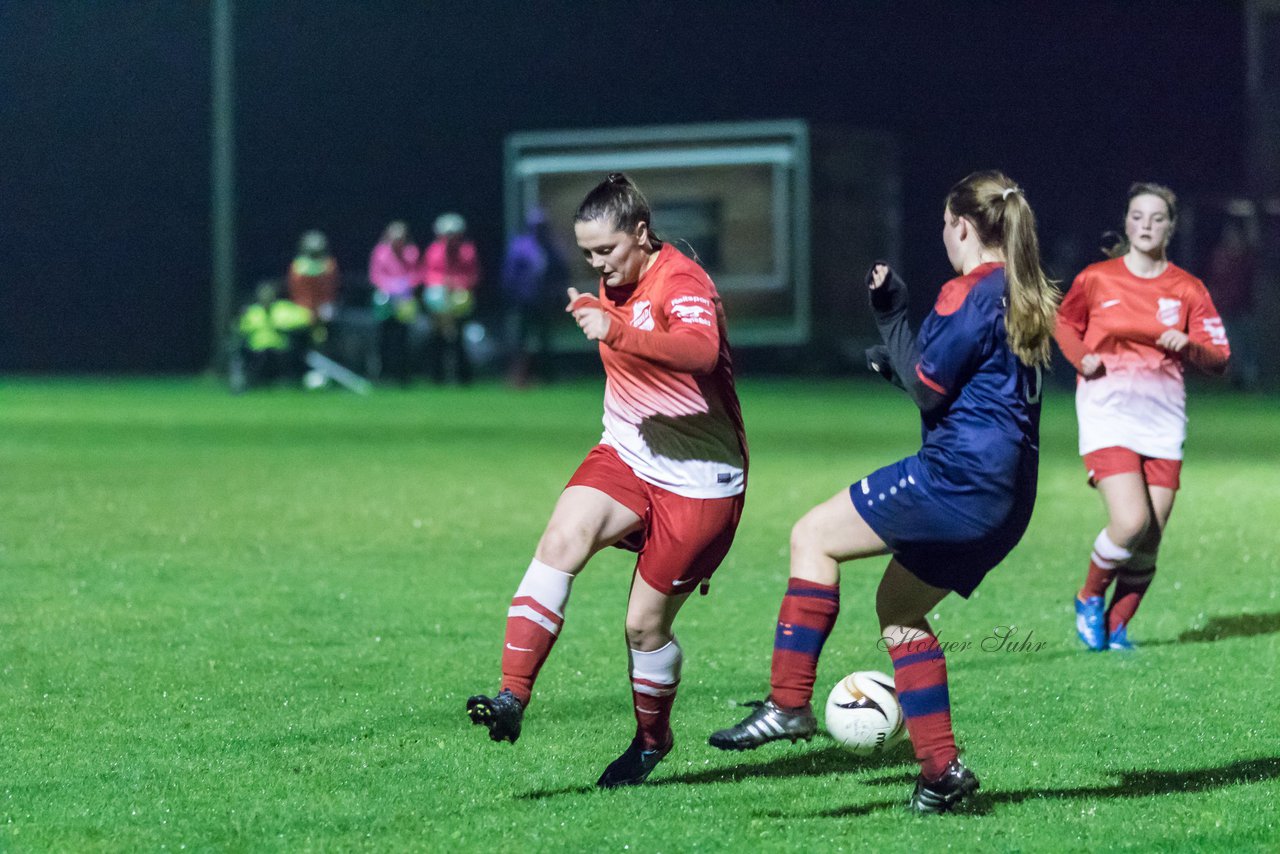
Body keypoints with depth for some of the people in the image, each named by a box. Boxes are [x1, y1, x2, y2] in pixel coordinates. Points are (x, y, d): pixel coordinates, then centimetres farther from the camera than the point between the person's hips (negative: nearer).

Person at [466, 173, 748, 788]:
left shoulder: (683, 283, -19)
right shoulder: (616, 284, 8)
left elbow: (700, 351, -44)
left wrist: (616, 332, -55)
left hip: (697, 480, -7)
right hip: (626, 454, 7)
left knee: (645, 623, 0)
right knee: (560, 540, -23)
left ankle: (652, 738, 29)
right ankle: (512, 697, -28)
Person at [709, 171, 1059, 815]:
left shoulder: (971, 291, -10)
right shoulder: (1023, 297, 18)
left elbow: (927, 388, -12)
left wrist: (891, 319, 0)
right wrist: (898, 361, 15)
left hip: (960, 474, -10)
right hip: (1007, 496, 10)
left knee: (814, 537, -2)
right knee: (898, 604, 19)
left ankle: (790, 703, -10)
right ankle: (941, 769, 12)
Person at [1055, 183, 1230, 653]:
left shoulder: (1188, 289, 6)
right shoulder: (1096, 279, 3)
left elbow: (1219, 360, 6)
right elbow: (1064, 322, 20)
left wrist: (1188, 346, -15)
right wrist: (1082, 357, 0)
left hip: (1163, 420, 3)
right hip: (1107, 412, -3)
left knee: (1150, 541, -1)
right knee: (1131, 522, -20)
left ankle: (1115, 627, 19)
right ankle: (1089, 598, 7)